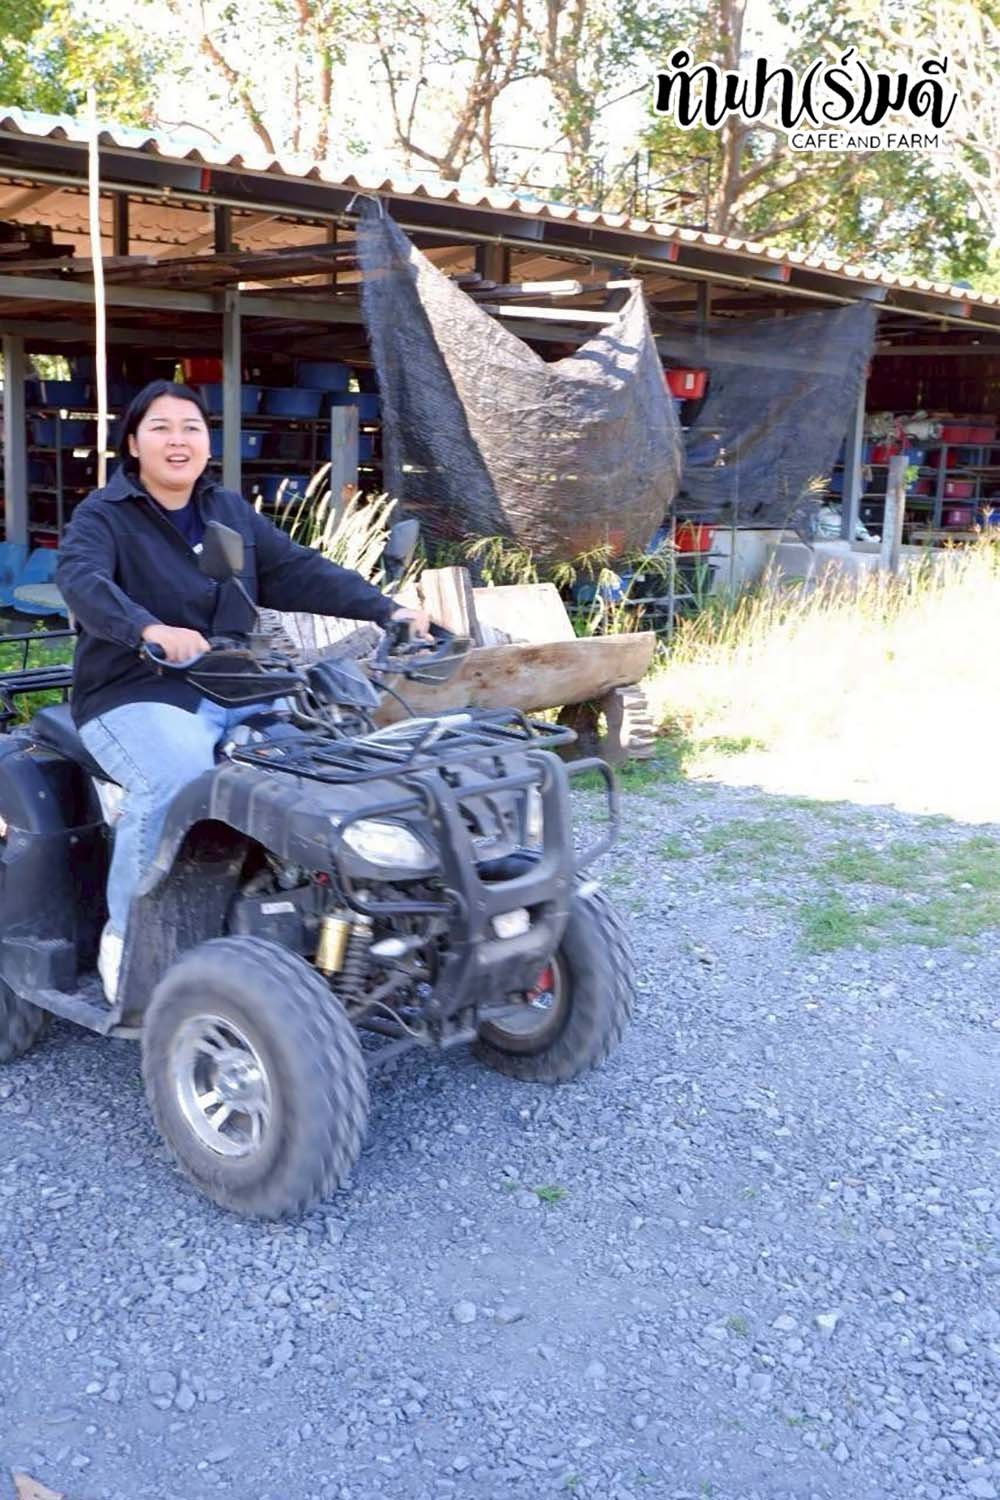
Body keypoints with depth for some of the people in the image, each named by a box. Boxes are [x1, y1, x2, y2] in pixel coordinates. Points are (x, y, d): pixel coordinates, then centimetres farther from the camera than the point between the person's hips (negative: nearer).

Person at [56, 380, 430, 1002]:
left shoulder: (232, 512, 15)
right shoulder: (102, 516, -2)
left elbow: (300, 570, 7)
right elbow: (83, 581, -23)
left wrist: (385, 609, -8)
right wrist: (150, 630, -44)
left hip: (231, 690, 5)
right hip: (135, 697, -5)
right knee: (181, 775, -35)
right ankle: (125, 934, -15)